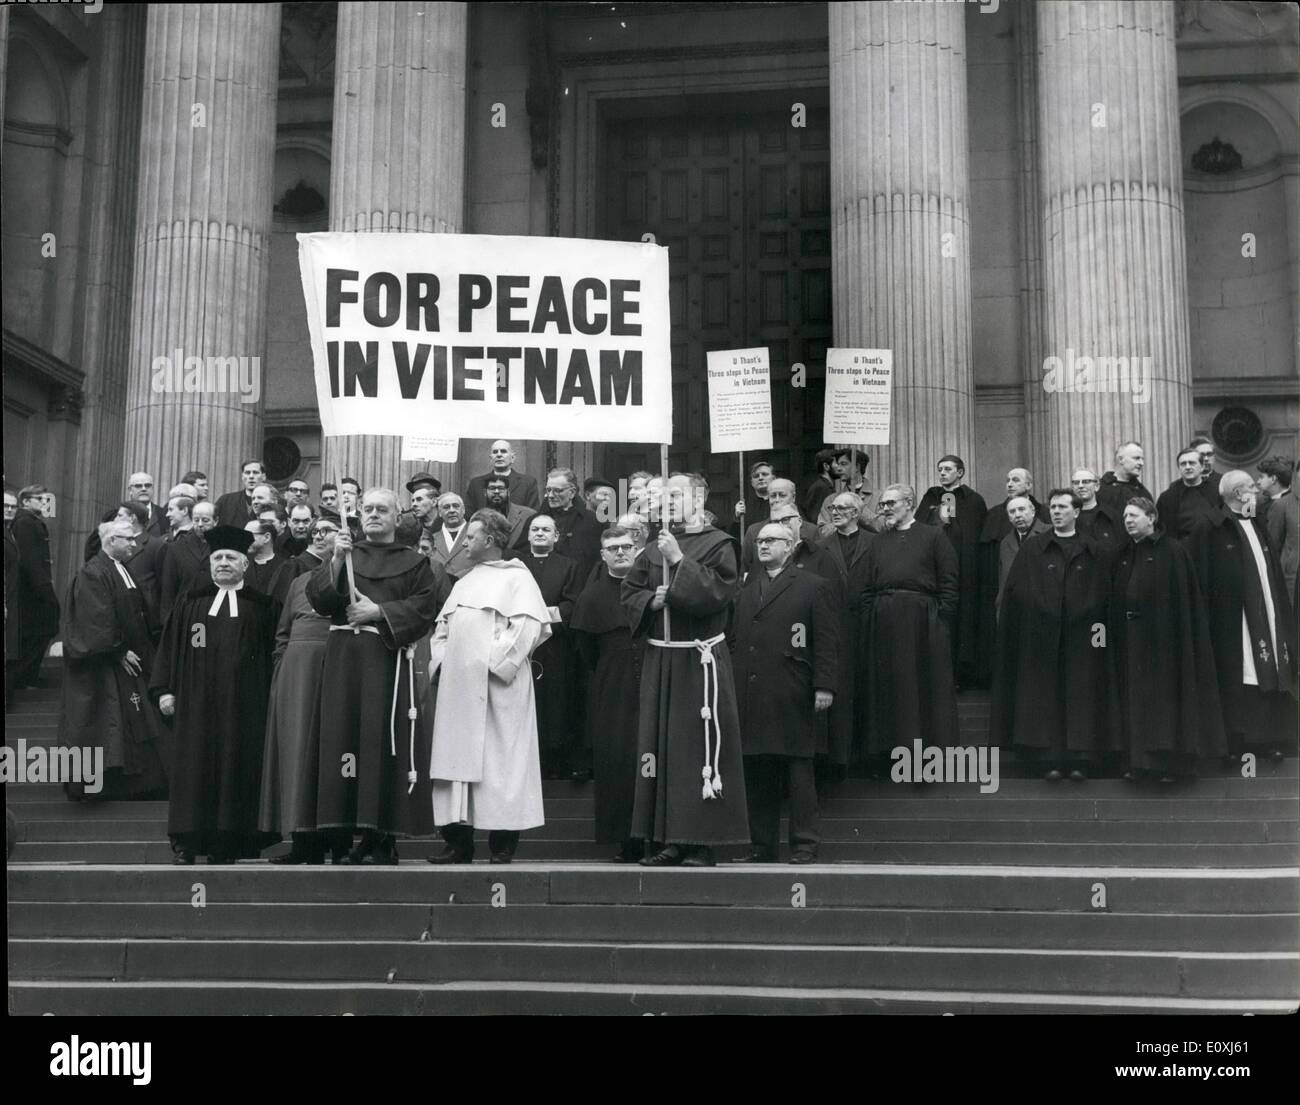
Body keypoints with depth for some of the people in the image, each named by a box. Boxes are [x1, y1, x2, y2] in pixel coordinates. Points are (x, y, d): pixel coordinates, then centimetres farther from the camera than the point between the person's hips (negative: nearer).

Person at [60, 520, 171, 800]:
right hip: (104, 663, -9)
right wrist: (119, 652, -18)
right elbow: (96, 620, -20)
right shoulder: (93, 573, -16)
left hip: (129, 657, 9)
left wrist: (141, 651, 11)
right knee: (107, 721, -3)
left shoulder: (123, 571, 10)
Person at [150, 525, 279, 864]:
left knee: (234, 768, -1)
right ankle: (186, 844, 3)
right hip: (197, 702, 1)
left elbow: (271, 654, 5)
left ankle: (223, 847, 4)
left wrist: (266, 694, -4)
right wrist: (164, 690, -1)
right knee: (194, 767, -1)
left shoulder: (261, 605, 8)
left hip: (242, 704, -1)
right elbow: (169, 646, 8)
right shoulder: (191, 601, 12)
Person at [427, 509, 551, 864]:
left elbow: (527, 625, -12)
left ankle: (503, 844, -1)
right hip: (458, 683, 7)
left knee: (498, 759, -5)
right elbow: (443, 626, 22)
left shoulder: (517, 577, 0)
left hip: (496, 685, -7)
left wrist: (494, 662, -16)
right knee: (458, 757, 4)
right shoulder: (464, 582, 22)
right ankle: (458, 841, 8)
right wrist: (440, 659, 4)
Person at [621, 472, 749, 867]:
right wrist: (653, 600, -6)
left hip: (700, 661, -6)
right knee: (661, 746, 7)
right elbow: (629, 593, 13)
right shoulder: (654, 549, 13)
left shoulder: (719, 546, -4)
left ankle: (702, 842, 0)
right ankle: (672, 839, 15)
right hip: (659, 660, 6)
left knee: (700, 748, -6)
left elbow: (716, 592, -16)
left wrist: (680, 561, -18)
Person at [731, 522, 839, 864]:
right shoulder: (744, 588, 18)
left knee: (798, 771, -1)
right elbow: (732, 639, 18)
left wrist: (824, 686, -9)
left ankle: (804, 845, 5)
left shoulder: (813, 587, 4)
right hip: (749, 696, 5)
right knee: (755, 773, 6)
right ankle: (763, 845, 13)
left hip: (791, 696, -4)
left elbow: (827, 642, -2)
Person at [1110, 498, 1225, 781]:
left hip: (1162, 638, -6)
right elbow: (1116, 600, 12)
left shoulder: (1171, 551, -7)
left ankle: (1171, 762, 7)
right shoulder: (1124, 556, 11)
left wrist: (1177, 635, -17)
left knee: (1165, 694, -1)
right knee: (1136, 701, 8)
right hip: (1131, 640, 6)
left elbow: (1183, 599, -11)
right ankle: (1142, 761, 15)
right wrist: (1115, 636, 5)